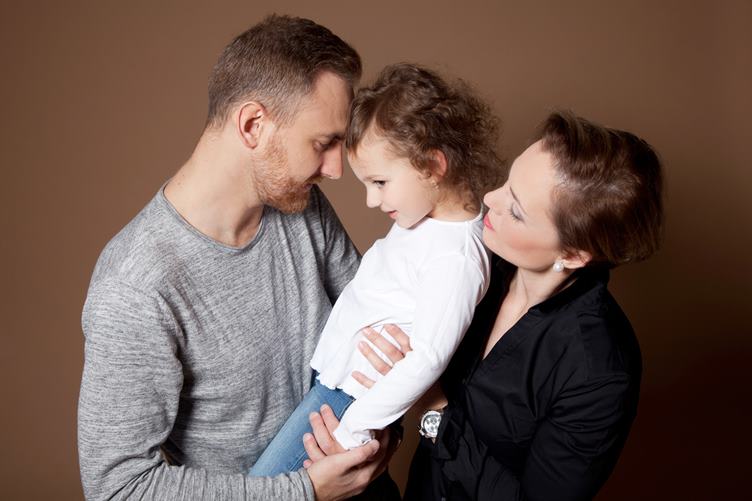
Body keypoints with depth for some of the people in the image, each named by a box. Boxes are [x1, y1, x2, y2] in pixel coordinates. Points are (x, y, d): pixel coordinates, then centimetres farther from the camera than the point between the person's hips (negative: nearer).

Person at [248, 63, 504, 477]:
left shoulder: (455, 257, -25)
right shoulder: (425, 212, 4)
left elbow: (428, 359, -25)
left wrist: (354, 428, -22)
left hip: (349, 389, -9)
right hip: (330, 366, 9)